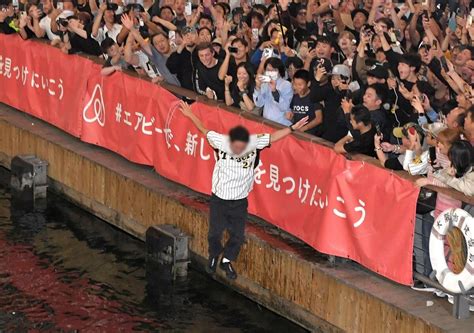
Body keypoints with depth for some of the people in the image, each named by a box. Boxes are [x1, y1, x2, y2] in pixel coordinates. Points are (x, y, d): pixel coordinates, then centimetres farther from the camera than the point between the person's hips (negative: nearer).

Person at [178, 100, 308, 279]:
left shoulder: (254, 142, -19)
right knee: (215, 232, 14)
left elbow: (273, 137, -7)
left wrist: (293, 128, -9)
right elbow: (205, 130, -5)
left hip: (239, 200, 1)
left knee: (238, 235, 9)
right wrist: (190, 115, -2)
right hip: (219, 198, -1)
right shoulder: (221, 141, -21)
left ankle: (227, 261, 35)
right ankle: (214, 256, 44)